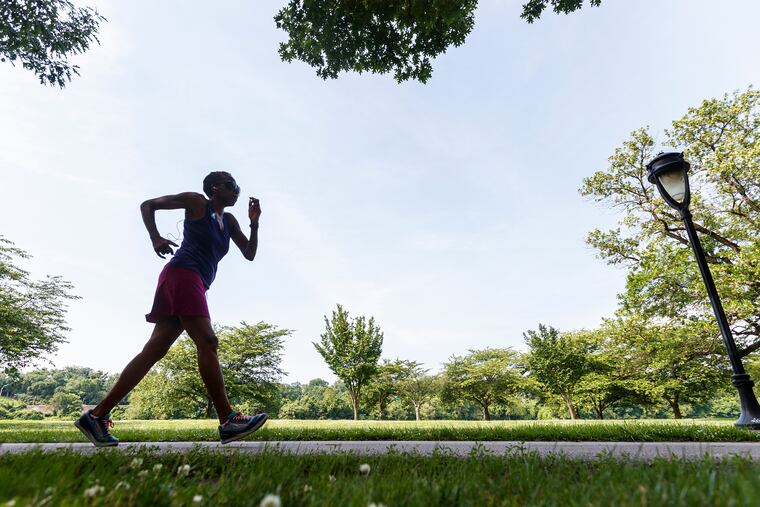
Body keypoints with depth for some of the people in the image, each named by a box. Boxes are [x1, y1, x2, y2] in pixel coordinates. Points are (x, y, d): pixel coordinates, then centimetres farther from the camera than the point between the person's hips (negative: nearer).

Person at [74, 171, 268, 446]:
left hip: (195, 285, 9)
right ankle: (228, 422, -20)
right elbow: (147, 204, 8)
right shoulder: (196, 202, 5)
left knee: (154, 350, 4)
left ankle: (97, 416, 9)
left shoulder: (229, 221, 23)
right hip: (182, 275, -8)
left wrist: (254, 223, 7)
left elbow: (250, 254, 20)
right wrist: (155, 238, -9)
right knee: (207, 343, -17)